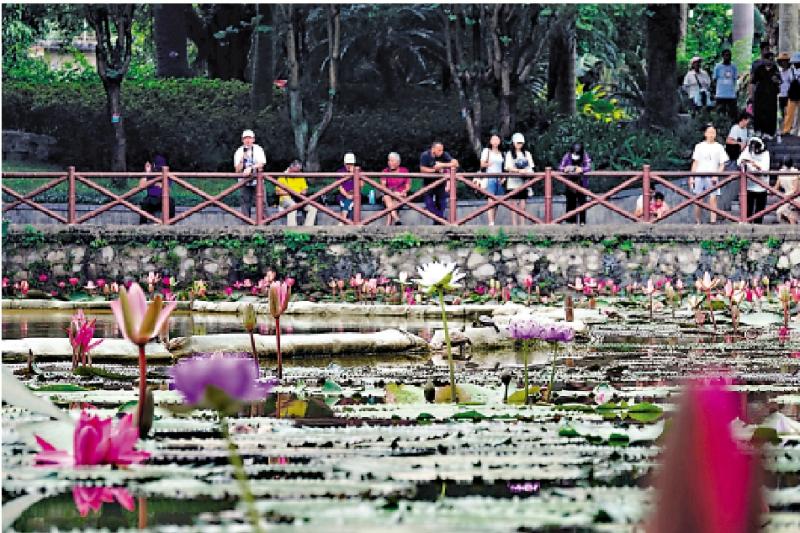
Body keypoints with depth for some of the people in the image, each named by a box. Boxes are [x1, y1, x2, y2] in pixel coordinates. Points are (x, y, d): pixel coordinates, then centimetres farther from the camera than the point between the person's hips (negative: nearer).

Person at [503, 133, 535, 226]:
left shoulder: (527, 154, 15)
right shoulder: (510, 154, 5)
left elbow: (530, 167, 12)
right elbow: (508, 168, -4)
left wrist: (527, 171, -10)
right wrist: (519, 170, -19)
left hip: (524, 182, 3)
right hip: (513, 182, -3)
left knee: (522, 204, 1)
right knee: (514, 204, -3)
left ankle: (522, 224, 2)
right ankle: (514, 225, -3)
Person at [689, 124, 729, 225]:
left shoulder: (718, 147, 7)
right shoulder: (699, 146, 10)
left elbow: (722, 164, 5)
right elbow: (695, 163, 12)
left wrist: (716, 175, -9)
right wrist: (691, 177, 5)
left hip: (712, 177, -1)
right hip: (699, 176, 1)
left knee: (713, 198, -11)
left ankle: (713, 220, -13)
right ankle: (697, 221, 7)